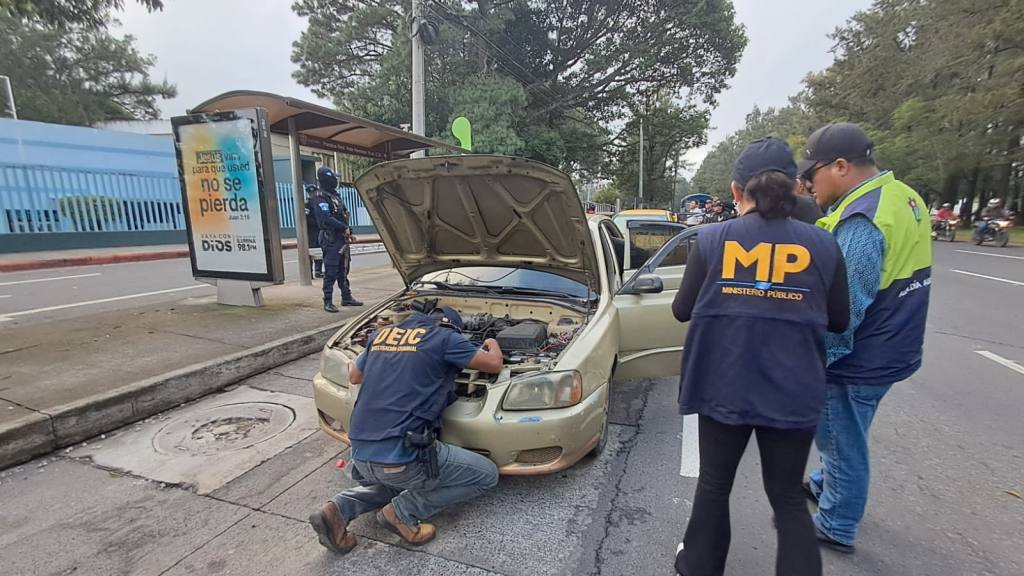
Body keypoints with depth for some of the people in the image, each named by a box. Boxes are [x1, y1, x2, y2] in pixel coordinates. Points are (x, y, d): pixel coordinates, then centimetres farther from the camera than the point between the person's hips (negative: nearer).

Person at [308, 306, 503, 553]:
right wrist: (493, 344, 28)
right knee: (486, 474, 8)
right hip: (402, 454, -7)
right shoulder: (444, 337, -3)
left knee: (395, 480, 39)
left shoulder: (382, 334, 15)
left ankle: (338, 510, 15)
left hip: (361, 455, 8)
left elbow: (354, 377, 28)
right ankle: (402, 512, 4)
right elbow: (494, 364, 6)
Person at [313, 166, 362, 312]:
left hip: (341, 239, 9)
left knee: (343, 271, 15)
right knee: (330, 273, -6)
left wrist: (347, 232, 11)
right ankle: (328, 302, 0)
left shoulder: (335, 195, 16)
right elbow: (327, 219, -23)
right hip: (330, 240, -9)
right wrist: (344, 228, -17)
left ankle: (346, 297, 25)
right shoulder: (321, 198, -12)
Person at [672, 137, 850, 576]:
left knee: (714, 485, 19)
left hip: (723, 387, 0)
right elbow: (839, 321, 6)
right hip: (792, 393, 1)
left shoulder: (712, 239, -8)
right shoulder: (822, 245, -4)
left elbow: (682, 310, -1)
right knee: (788, 498, 19)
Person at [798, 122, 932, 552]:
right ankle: (823, 484, 49)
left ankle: (835, 528, 30)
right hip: (886, 350, 9)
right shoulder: (903, 197, 5)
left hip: (859, 360, -9)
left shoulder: (861, 221, -26)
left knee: (843, 443, 10)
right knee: (837, 434, 27)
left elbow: (843, 310, -26)